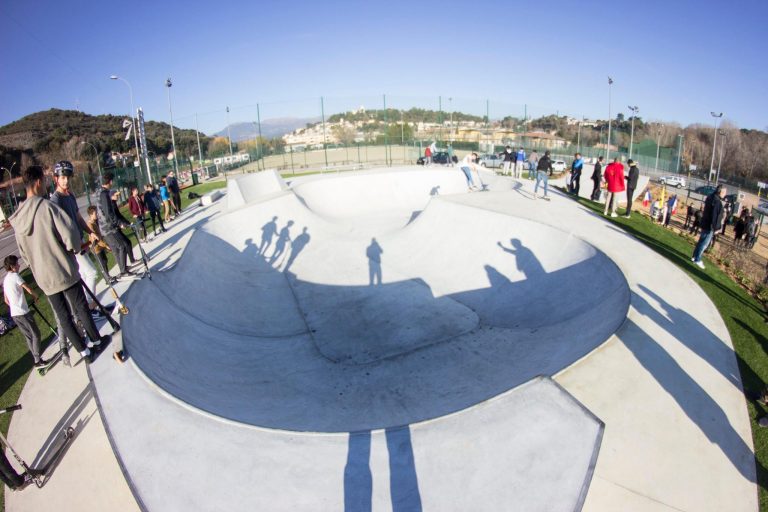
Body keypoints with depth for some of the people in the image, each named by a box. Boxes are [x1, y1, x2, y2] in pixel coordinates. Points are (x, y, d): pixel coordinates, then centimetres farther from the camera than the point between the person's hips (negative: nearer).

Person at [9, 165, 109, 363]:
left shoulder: (18, 218, 3)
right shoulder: (46, 207, -16)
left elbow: (24, 252, 11)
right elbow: (70, 235, -20)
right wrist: (75, 249, 1)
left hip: (43, 277, 5)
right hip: (64, 271, -5)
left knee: (63, 316, 11)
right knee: (81, 308, 11)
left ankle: (84, 350, 19)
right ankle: (96, 340, 25)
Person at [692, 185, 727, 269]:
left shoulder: (711, 197, 9)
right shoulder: (717, 201, -20)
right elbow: (715, 215, -23)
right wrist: (715, 227, -21)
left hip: (705, 223, 9)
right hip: (709, 225, -9)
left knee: (701, 241, 17)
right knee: (705, 243, -4)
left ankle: (695, 257, 24)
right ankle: (697, 260, 0)